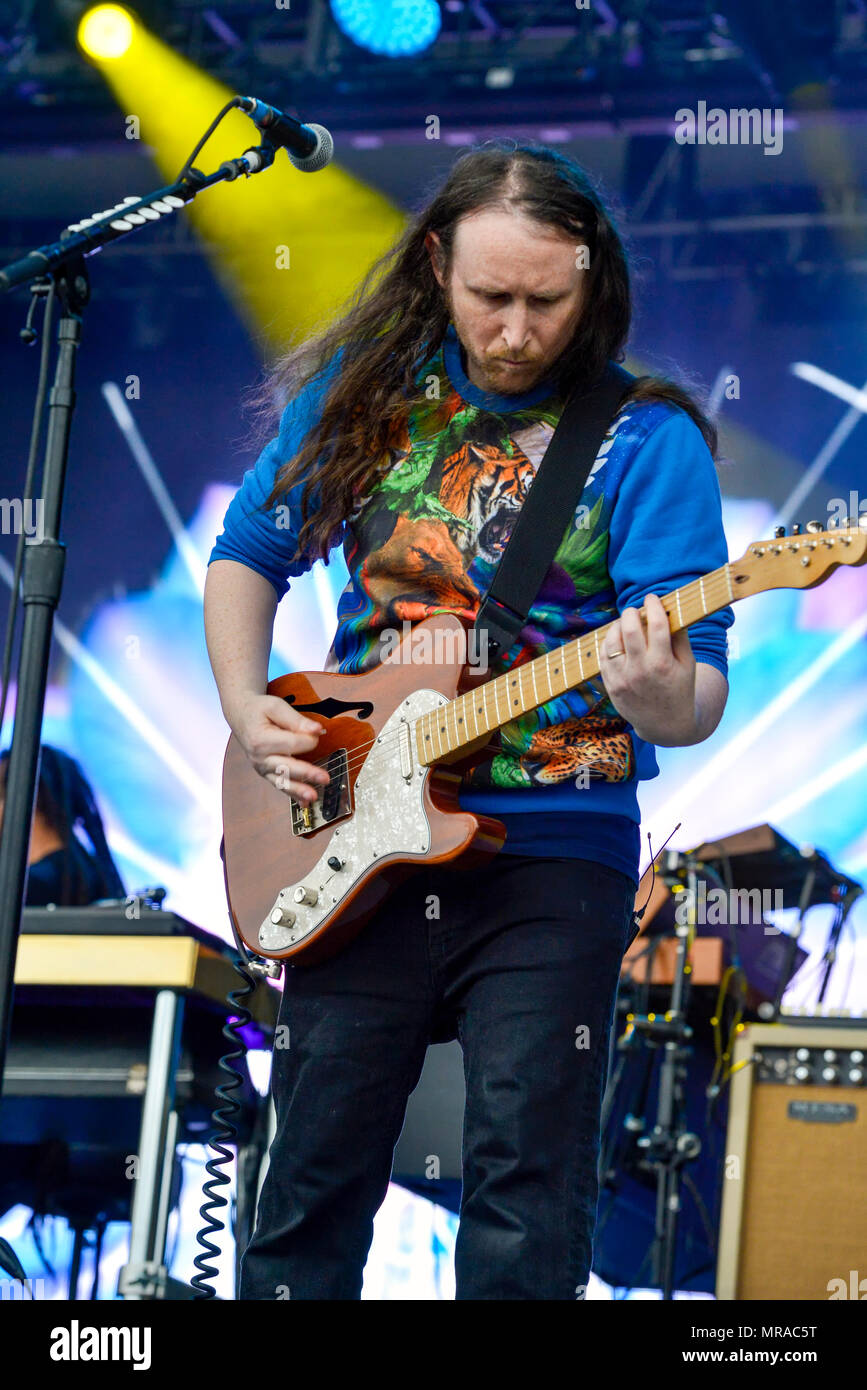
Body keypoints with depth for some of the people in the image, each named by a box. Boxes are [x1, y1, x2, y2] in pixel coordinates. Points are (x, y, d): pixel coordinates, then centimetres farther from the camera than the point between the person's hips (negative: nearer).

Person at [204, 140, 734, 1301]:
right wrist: (251, 716, 1)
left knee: (528, 1204, -4)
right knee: (314, 1182, 8)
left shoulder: (647, 439, -6)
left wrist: (661, 698, -35)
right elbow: (247, 555, 17)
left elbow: (700, 698, -11)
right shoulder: (364, 388, 5)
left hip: (552, 858, -3)